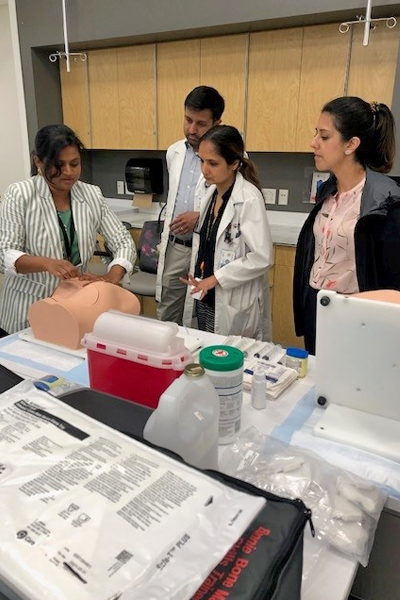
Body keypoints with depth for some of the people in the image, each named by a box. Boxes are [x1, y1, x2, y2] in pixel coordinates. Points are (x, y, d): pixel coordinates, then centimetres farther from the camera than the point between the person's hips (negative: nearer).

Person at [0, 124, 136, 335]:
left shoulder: (92, 196, -2)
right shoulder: (20, 195, -10)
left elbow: (124, 242, -2)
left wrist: (112, 277, -21)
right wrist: (46, 263, -34)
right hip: (28, 310, -2)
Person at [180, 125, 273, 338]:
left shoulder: (248, 199, -18)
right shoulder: (211, 192, 5)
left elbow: (262, 257, -23)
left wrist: (216, 278, -19)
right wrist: (200, 277, 6)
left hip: (234, 305, -7)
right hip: (206, 299, 8)